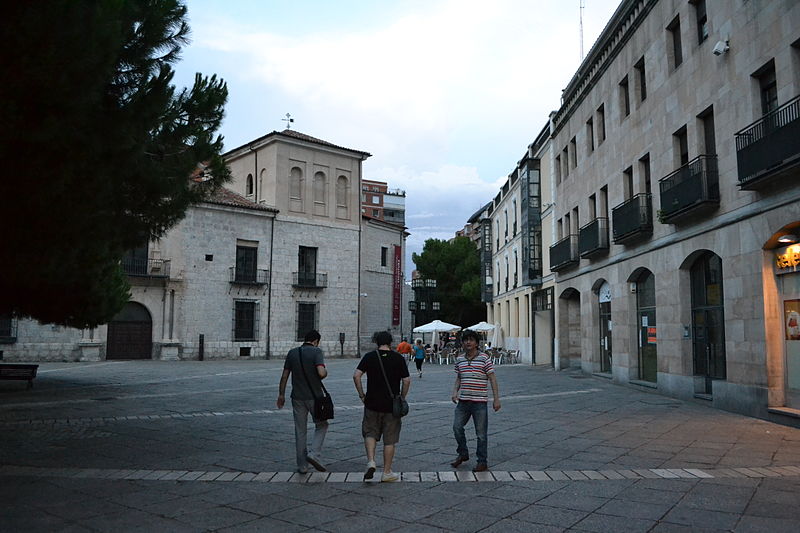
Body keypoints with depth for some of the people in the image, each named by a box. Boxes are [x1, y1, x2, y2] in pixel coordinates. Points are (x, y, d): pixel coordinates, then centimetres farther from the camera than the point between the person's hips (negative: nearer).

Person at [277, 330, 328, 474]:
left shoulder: (292, 353, 4)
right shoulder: (316, 351, -10)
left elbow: (284, 376, 6)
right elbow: (321, 373, -23)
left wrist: (281, 394, 14)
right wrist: (326, 373, 0)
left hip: (298, 397, 4)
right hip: (314, 396, -4)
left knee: (300, 431, 12)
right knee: (321, 425, 16)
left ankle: (302, 465, 15)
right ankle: (314, 454, -2)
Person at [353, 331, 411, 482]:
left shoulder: (369, 356, 0)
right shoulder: (398, 358, -2)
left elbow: (356, 375, -8)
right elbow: (407, 380, -5)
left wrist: (361, 395, 1)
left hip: (372, 403, 1)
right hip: (392, 405, 0)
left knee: (370, 433, 18)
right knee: (390, 439, 8)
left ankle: (371, 461, -1)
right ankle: (387, 472, 14)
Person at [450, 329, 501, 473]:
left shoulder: (484, 358, -5)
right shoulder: (460, 360, 8)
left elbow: (492, 379, -4)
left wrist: (496, 399, -8)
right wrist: (455, 392, 3)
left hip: (480, 401, -4)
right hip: (463, 401, 4)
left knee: (481, 433, 2)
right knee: (457, 427, 3)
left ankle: (483, 462, 15)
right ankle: (463, 454, 26)